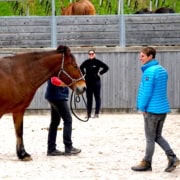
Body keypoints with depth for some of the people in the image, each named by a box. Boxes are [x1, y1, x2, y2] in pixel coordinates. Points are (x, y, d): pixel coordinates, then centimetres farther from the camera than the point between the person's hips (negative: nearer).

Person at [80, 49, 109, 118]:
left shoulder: (97, 62, -4)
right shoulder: (86, 62, 3)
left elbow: (106, 67, -2)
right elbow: (81, 68, 20)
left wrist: (100, 73, -6)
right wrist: (84, 74, 6)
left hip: (96, 82, -3)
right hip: (88, 82, 3)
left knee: (97, 98, -1)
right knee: (89, 98, 8)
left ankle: (97, 113, 0)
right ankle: (88, 113, 12)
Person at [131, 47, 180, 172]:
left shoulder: (149, 72, -16)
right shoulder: (162, 70, 12)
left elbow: (147, 91, -18)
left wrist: (142, 107, -7)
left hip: (152, 109, -9)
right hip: (163, 108, 9)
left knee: (150, 138, 2)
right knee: (158, 136, 16)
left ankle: (147, 164, 11)